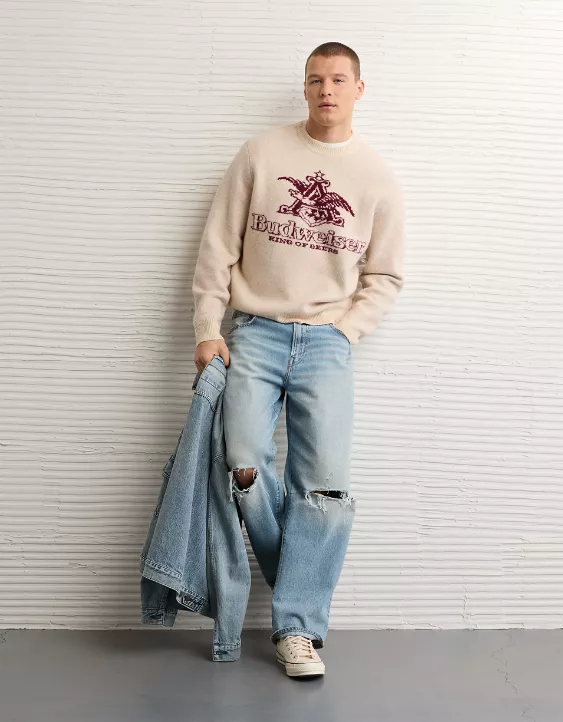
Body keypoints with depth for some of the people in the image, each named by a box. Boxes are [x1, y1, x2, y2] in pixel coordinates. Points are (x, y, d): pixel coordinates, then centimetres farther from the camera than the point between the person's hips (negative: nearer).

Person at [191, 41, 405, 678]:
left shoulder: (378, 178, 9)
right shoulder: (260, 153, 7)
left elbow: (385, 277, 12)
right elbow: (219, 245, 6)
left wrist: (344, 333, -2)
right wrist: (208, 329, -1)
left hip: (327, 339, 0)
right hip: (255, 332, 0)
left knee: (325, 483, -9)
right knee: (244, 465, -16)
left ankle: (297, 626, 3)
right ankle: (303, 582, 10)